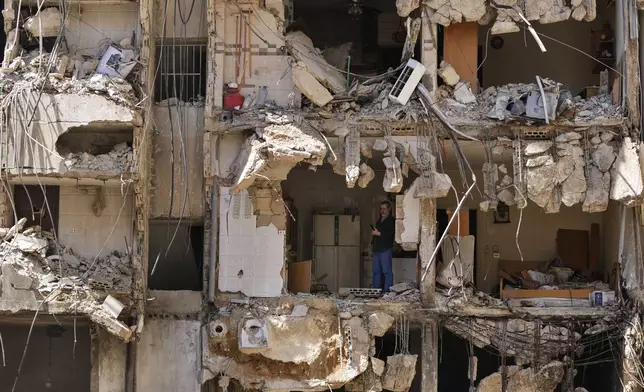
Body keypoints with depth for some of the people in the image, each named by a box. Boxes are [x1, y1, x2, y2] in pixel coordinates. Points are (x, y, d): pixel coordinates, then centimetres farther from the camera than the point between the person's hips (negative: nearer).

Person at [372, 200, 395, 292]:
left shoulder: (391, 220, -2)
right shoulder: (379, 220, 23)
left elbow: (391, 234, -16)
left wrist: (379, 233, -14)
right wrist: (372, 244, 21)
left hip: (385, 249, -8)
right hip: (377, 249, 8)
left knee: (387, 271, -9)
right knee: (376, 271, 7)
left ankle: (387, 291, -10)